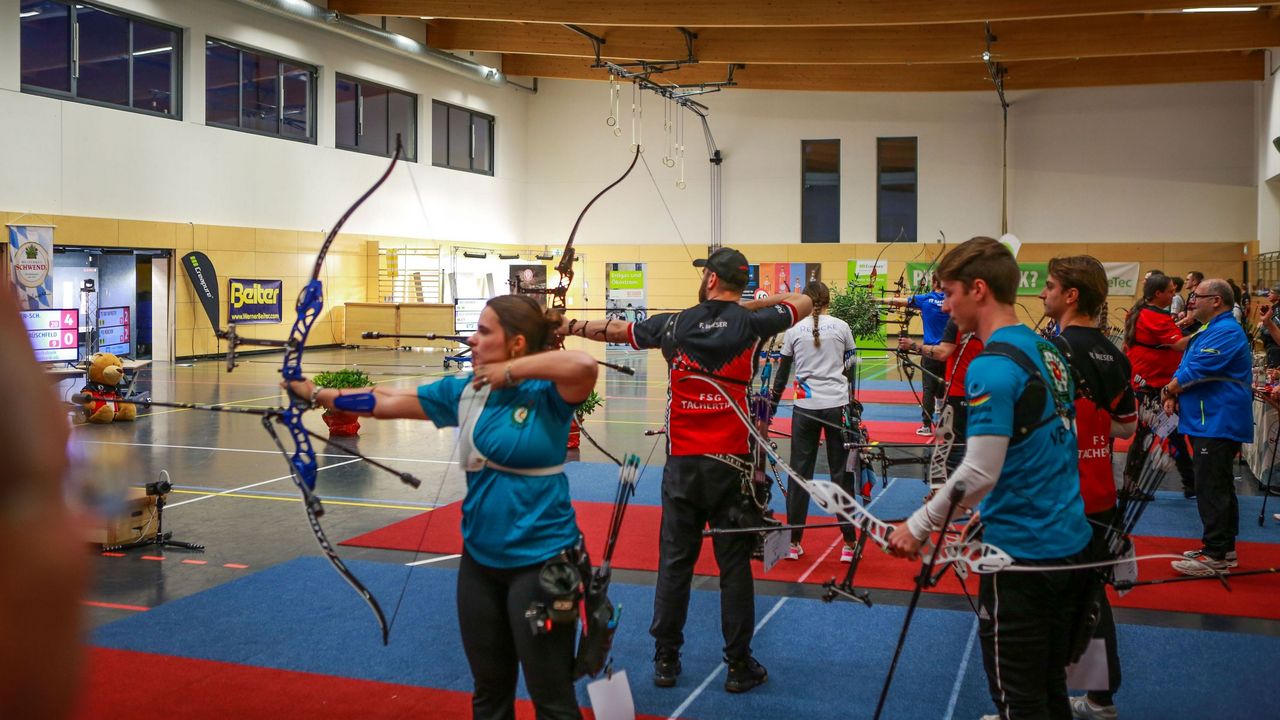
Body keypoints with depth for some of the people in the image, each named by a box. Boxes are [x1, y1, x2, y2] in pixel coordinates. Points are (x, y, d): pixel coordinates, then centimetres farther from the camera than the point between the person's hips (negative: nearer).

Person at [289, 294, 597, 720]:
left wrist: (510, 371, -24)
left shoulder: (549, 395, -14)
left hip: (541, 562, -6)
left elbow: (584, 366, -36)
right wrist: (317, 394, 13)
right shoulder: (465, 392, 3)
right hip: (479, 560, 6)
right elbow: (386, 403, 10)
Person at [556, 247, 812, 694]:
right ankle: (740, 666, 12)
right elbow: (803, 303, 12)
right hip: (731, 465, -1)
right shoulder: (749, 323, -4)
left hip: (682, 463, 2)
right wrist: (754, 303, 15)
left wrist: (567, 327, 25)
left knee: (674, 562, 9)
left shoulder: (674, 324, 1)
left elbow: (613, 331, 12)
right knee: (734, 565, 5)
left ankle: (665, 661, 17)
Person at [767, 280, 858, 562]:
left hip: (805, 407, 1)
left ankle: (794, 541, 9)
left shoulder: (794, 330, 2)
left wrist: (771, 404, 14)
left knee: (800, 472, 7)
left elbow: (782, 372, 6)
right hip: (837, 405, 0)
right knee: (841, 472, 5)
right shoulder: (842, 327, 1)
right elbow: (851, 367, 7)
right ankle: (849, 543, 7)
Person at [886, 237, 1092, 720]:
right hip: (1071, 543, 8)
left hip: (1022, 553, -8)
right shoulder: (1046, 350, 7)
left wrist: (919, 526, -13)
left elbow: (979, 473, -25)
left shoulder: (992, 367, -20)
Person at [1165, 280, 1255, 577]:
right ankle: (1224, 548, 24)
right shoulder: (1211, 330, 19)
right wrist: (1174, 394, 1)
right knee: (1220, 488, 16)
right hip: (1211, 422, 11)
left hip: (1218, 424, -11)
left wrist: (1169, 389, -5)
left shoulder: (1225, 332, -17)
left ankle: (1216, 556, -5)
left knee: (1212, 490, -9)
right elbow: (1188, 367, 19)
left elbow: (1196, 372, -21)